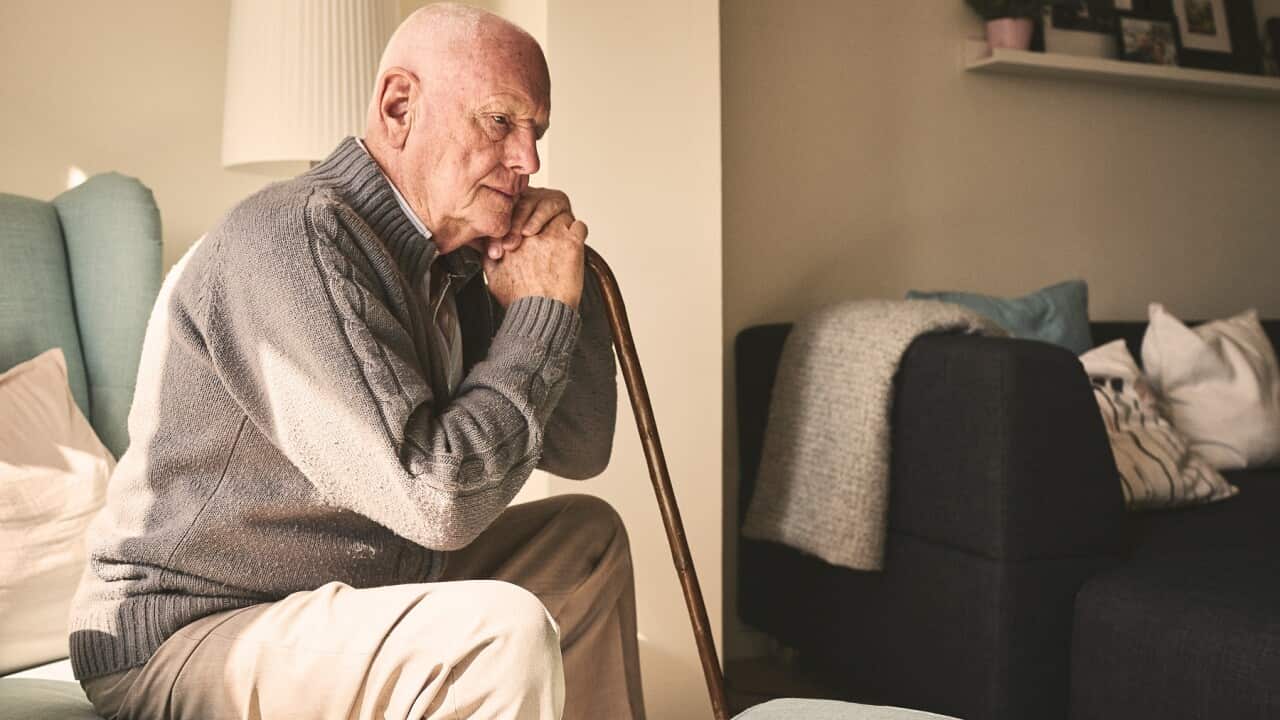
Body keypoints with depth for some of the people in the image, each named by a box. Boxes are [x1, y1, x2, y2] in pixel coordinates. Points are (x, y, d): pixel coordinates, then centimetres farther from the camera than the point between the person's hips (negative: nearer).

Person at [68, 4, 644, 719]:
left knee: (589, 535, 16)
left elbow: (581, 452, 7)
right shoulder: (293, 239, -22)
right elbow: (439, 500, -28)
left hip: (350, 599, 9)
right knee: (506, 636, -31)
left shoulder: (454, 261, 4)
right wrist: (542, 310, -16)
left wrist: (564, 280, -6)